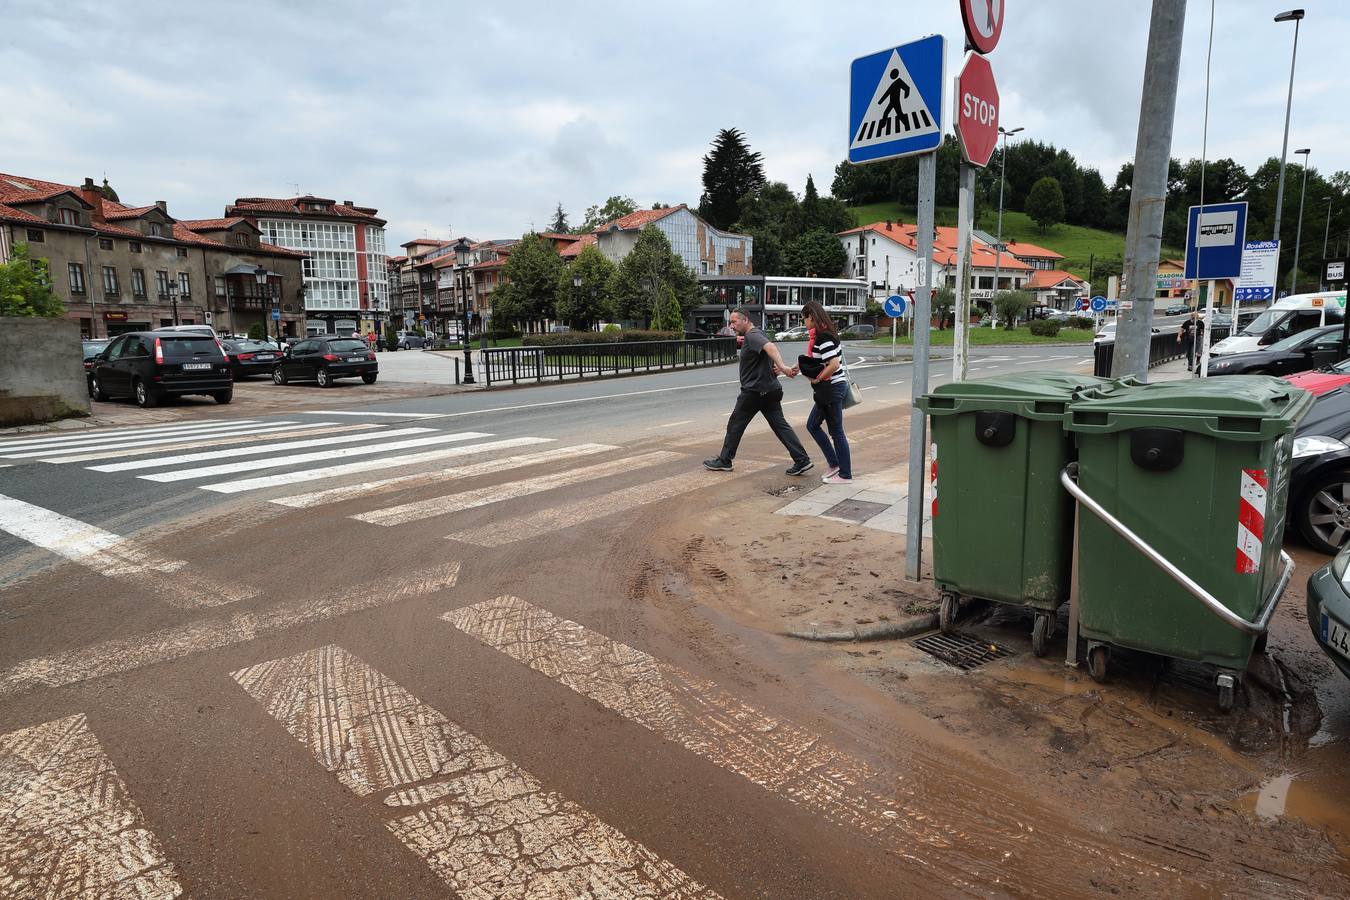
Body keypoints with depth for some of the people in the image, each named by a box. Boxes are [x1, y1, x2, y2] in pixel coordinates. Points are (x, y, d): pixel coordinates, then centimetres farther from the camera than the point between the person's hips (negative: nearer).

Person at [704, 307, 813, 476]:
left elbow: (770, 347, -33)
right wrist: (777, 368, 3)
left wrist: (782, 367, -48)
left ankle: (724, 461, 16)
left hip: (754, 391, -10)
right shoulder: (754, 336, 19)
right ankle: (802, 460, -2)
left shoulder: (752, 336, -14)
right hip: (770, 390, 10)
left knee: (735, 425, 5)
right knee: (780, 425, 5)